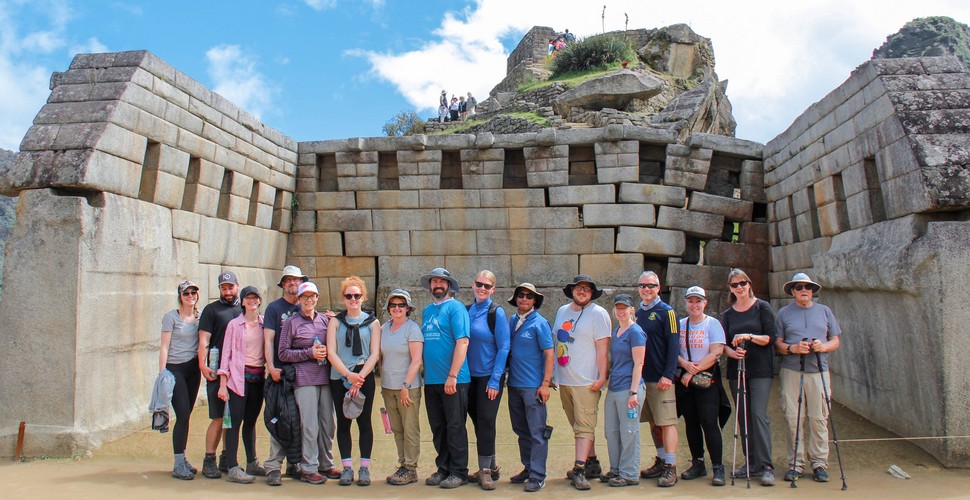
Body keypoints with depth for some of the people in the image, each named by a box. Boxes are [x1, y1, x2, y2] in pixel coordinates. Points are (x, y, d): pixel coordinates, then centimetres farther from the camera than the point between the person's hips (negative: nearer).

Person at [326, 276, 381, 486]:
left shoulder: (372, 322, 5)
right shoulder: (335, 322, 7)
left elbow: (374, 354, 0)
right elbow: (331, 353, -1)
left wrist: (360, 377, -12)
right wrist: (349, 374, -13)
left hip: (364, 377, -1)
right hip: (339, 378, 1)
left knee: (364, 421, 1)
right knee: (343, 422, 5)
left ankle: (364, 468, 9)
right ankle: (347, 468, 13)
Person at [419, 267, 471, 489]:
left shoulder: (455, 308, -5)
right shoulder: (426, 311, 15)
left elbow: (462, 342, -15)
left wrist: (452, 375, -20)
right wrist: (425, 375, 12)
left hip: (453, 380, -6)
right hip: (431, 380, 6)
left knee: (455, 427, 1)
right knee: (438, 428, 13)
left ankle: (458, 472, 12)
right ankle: (443, 469, 25)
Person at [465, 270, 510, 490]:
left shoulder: (497, 312, -8)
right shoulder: (467, 311, 6)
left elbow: (504, 348, -10)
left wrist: (495, 380, -14)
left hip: (489, 376, -5)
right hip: (470, 376, 5)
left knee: (486, 421, -3)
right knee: (478, 422, 11)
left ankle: (486, 470, 10)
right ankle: (490, 467, 25)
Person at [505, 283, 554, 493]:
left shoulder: (539, 323, -7)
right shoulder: (512, 321, 10)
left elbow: (549, 355, -9)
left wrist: (545, 384, -14)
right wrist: (506, 376, 10)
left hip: (533, 386, -6)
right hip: (514, 384, 6)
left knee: (537, 432, -2)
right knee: (521, 430, 15)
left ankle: (537, 476, 5)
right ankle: (528, 467, 28)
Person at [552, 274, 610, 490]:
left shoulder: (599, 314, -4)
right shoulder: (562, 311, 14)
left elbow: (602, 348, -9)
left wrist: (601, 377, -15)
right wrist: (553, 374, 16)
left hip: (586, 381, -6)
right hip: (564, 380, 6)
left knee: (584, 426, -7)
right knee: (578, 425, 13)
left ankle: (579, 470, -6)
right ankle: (592, 463, 24)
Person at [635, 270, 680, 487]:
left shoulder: (666, 312, -5)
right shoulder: (637, 313, 13)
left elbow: (673, 345, -11)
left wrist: (668, 375, -18)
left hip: (660, 378, -6)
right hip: (641, 377, 6)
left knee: (667, 422, -4)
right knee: (653, 422, 13)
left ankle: (670, 468, -1)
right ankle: (661, 461, 23)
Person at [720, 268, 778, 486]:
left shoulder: (762, 307, 2)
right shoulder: (727, 314, 12)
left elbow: (770, 338, -5)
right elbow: (723, 343, 6)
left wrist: (750, 337, -21)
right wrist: (732, 352, -15)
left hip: (760, 370, -4)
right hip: (736, 370, 4)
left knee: (759, 415, -12)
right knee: (743, 417, 6)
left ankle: (766, 466, -8)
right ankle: (752, 463, 14)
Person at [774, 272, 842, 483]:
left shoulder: (824, 311, 14)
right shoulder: (784, 313, 9)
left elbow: (836, 340, 14)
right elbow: (777, 344, 6)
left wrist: (824, 346, -7)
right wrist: (792, 348, -14)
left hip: (818, 371, 1)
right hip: (791, 371, -1)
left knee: (819, 418, 0)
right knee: (794, 419, -2)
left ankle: (819, 463, 10)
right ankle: (796, 463, 7)